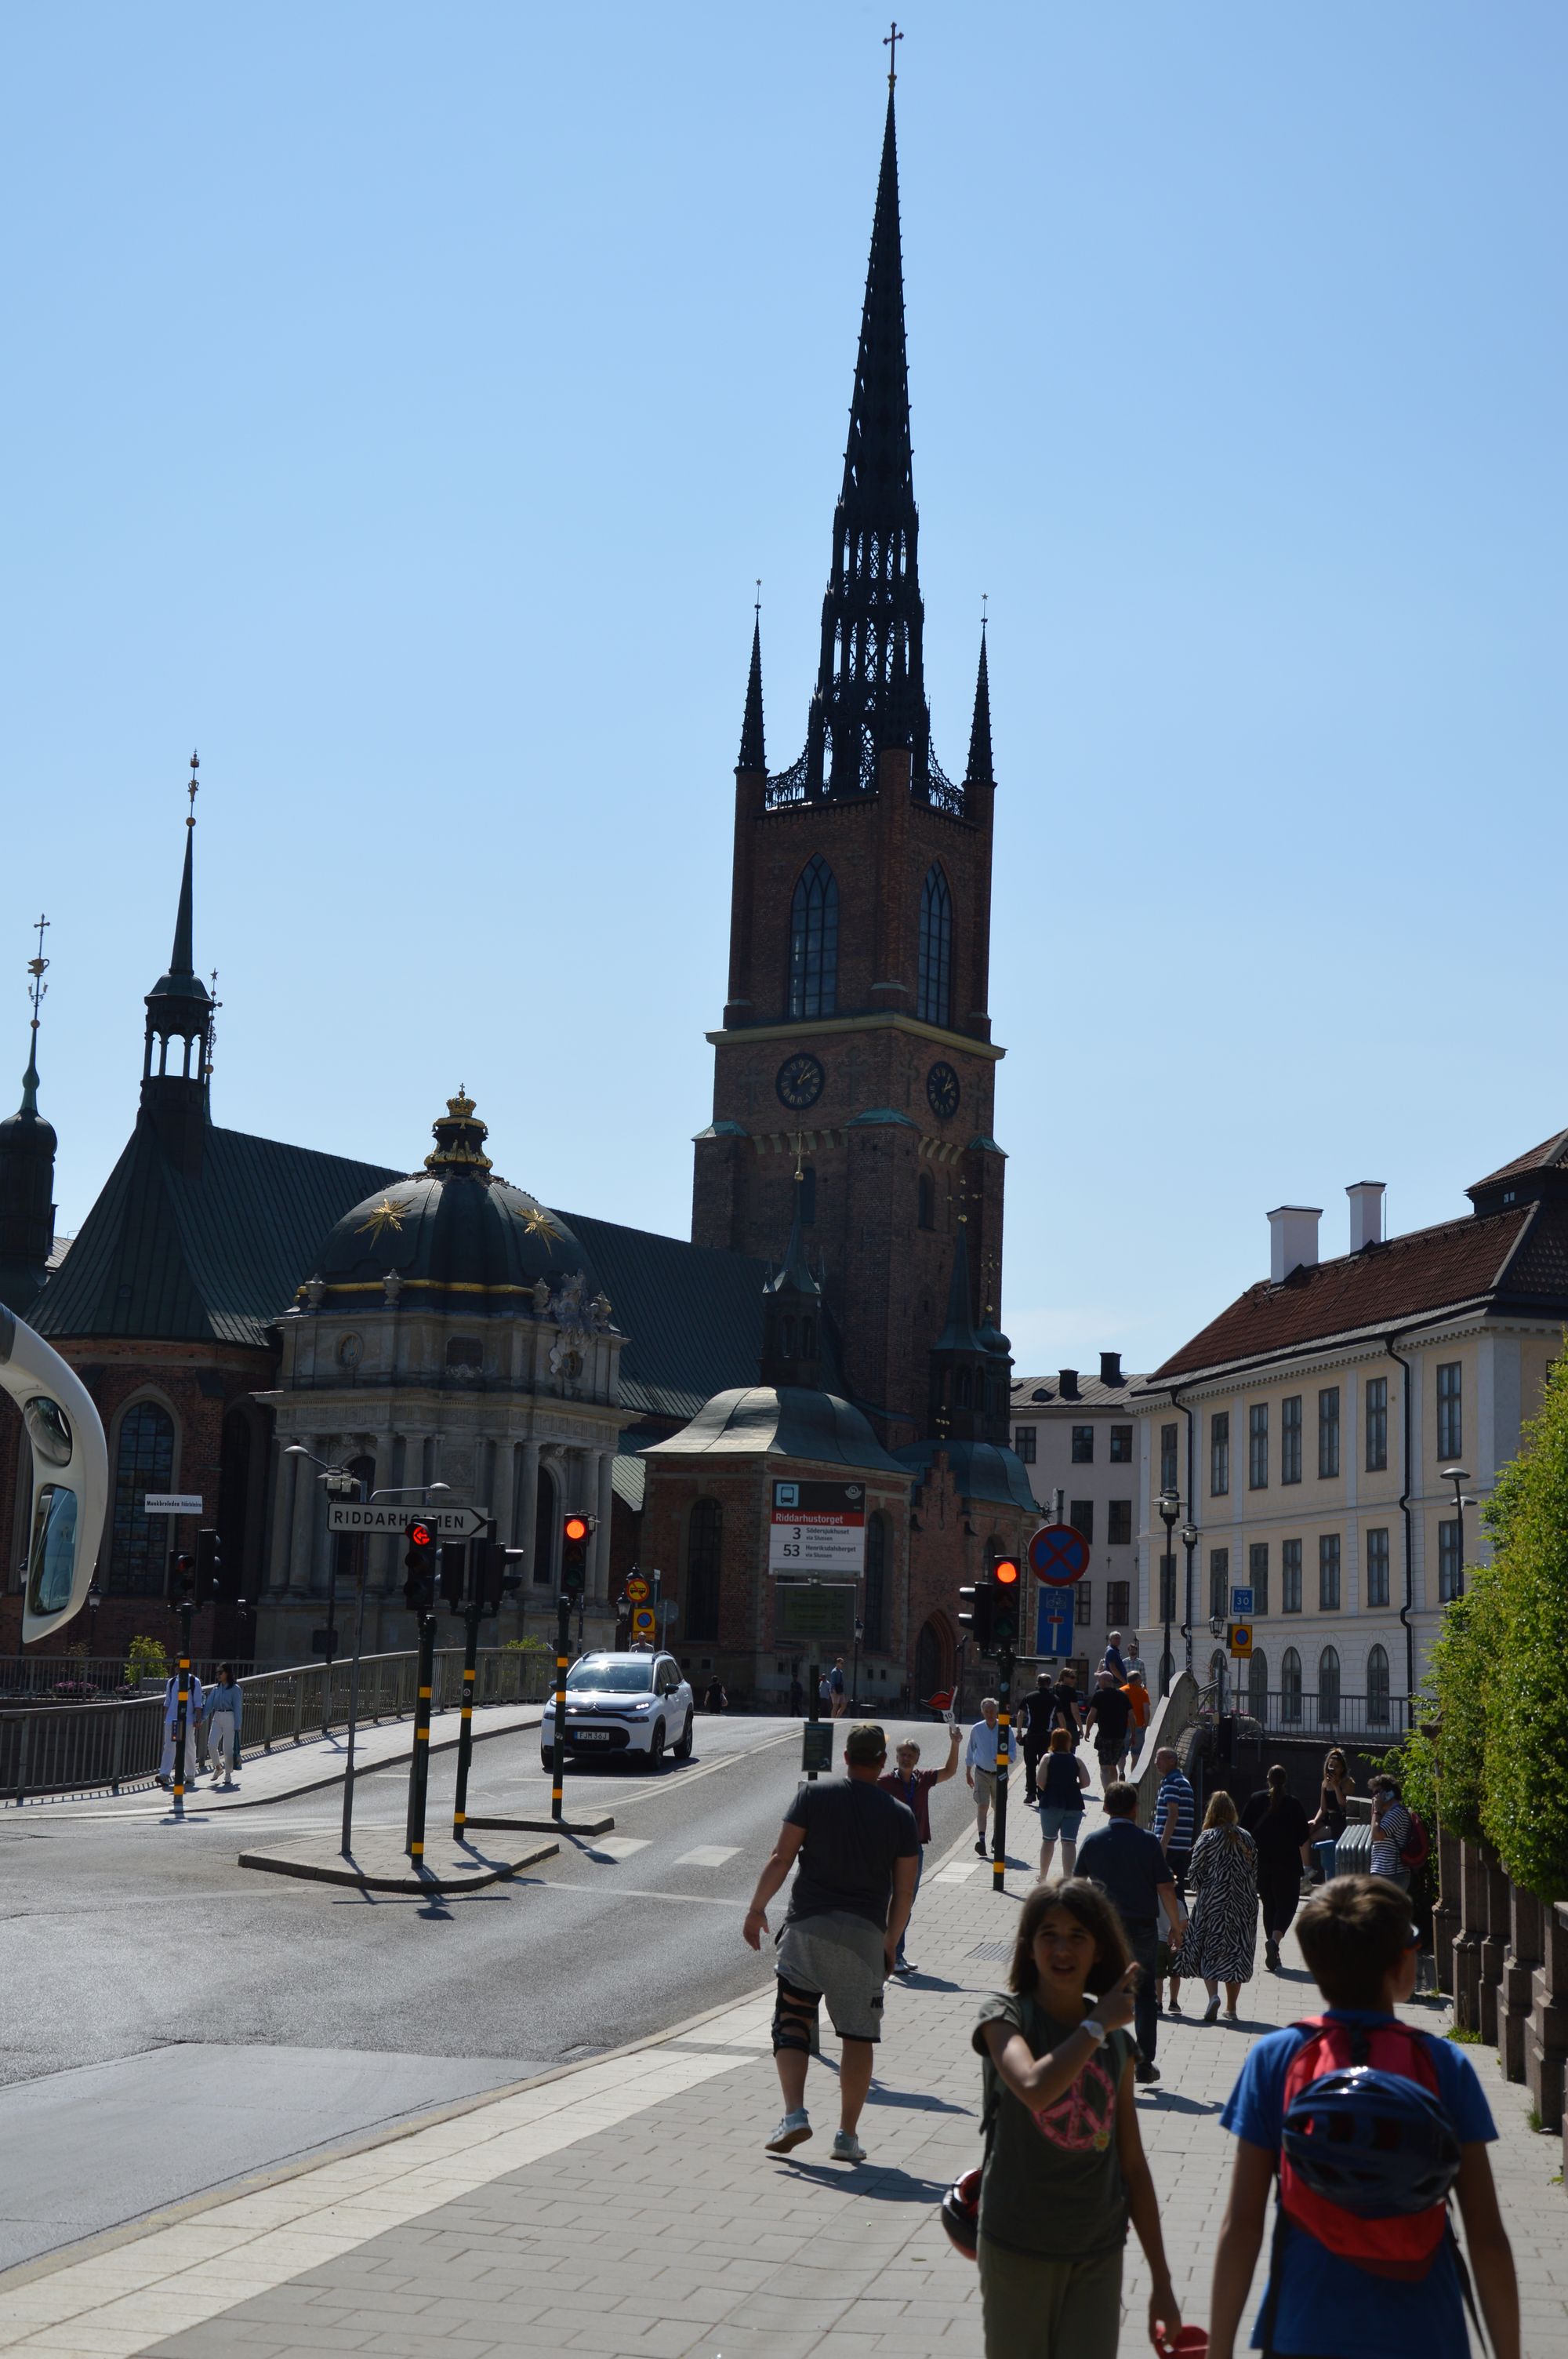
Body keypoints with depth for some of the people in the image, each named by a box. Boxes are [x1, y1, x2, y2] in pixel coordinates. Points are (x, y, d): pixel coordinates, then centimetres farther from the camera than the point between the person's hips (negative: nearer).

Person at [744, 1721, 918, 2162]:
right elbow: (903, 1890, 6)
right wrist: (891, 1943, 17)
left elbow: (781, 1858, -3)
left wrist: (756, 1910, 7)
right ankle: (847, 2135, 7)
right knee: (858, 2035, 8)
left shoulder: (814, 1796, 0)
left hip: (808, 1927, -1)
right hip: (865, 1935, 1)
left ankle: (794, 2114, -6)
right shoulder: (901, 1815, 4)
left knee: (791, 2023, 9)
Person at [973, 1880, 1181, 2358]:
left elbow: (1133, 2165, 10)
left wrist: (1161, 2281, 10)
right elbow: (1035, 2089, -30)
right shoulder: (1005, 2015, -7)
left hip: (1098, 2254, 3)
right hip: (1018, 2247, -3)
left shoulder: (1117, 2042, 6)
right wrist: (1098, 2024, -18)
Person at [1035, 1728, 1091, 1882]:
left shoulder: (1048, 1758, -2)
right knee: (1069, 1842, -4)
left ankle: (1043, 1876, 27)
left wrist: (1047, 1790, 9)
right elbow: (1086, 1782, -3)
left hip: (1051, 1804, 0)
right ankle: (1068, 1877, -15)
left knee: (1048, 1840, 15)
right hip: (1073, 1804, 0)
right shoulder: (1076, 1760, 2)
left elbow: (1041, 1781, -11)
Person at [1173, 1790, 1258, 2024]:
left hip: (1212, 1902, -3)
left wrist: (1201, 1893, 11)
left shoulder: (1207, 1838, -6)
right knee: (1237, 1952, 8)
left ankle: (1213, 1995, -17)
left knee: (1208, 1951, 5)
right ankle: (1232, 2008, 10)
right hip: (1244, 1904, 3)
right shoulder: (1245, 1838, 5)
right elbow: (1254, 1870, 8)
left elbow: (1195, 1872, -6)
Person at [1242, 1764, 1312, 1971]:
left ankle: (1273, 1954, 12)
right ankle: (1275, 1939, -25)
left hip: (1259, 1862, 3)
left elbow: (1244, 1832, 5)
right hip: (1287, 1864, -3)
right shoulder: (1293, 1803, -3)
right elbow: (1304, 1839, -3)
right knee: (1287, 1904, 1)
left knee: (1269, 1905, 14)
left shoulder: (1255, 1800, 4)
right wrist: (1306, 1865, 5)